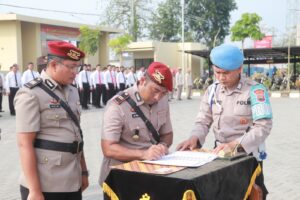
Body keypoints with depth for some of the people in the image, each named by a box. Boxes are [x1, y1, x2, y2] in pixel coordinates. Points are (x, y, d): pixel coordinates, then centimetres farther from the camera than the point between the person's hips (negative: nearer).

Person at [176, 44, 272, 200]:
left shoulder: (254, 90, -14)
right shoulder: (212, 90, 2)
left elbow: (263, 126, -20)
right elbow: (203, 121, 3)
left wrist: (235, 145, -30)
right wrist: (194, 138, -18)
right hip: (220, 154, 4)